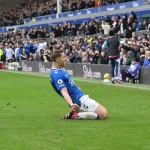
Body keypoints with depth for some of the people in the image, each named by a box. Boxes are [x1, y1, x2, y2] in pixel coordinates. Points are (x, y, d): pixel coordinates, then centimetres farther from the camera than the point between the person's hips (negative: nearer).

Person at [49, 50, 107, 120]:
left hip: (81, 97, 11)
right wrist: (71, 104, -48)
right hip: (79, 100, -11)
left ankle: (76, 112, 6)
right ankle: (75, 115, -12)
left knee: (104, 111, 12)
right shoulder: (57, 74, -21)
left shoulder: (59, 70, 10)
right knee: (103, 114, -15)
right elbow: (64, 92, -32)